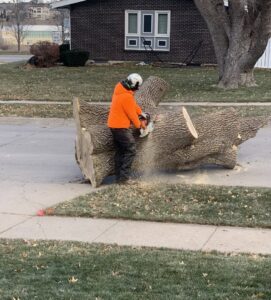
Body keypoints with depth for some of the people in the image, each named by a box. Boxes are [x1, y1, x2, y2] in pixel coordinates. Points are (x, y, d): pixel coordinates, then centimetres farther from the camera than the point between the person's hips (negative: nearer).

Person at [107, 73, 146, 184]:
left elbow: (133, 104, 15)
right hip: (121, 127, -10)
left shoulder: (120, 88, 6)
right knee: (130, 151, -5)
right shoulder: (127, 97, -23)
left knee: (120, 151, 14)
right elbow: (132, 114, -14)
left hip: (114, 125, 10)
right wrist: (139, 125, 2)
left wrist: (141, 113, 14)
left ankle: (119, 176, 18)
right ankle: (124, 177, -7)